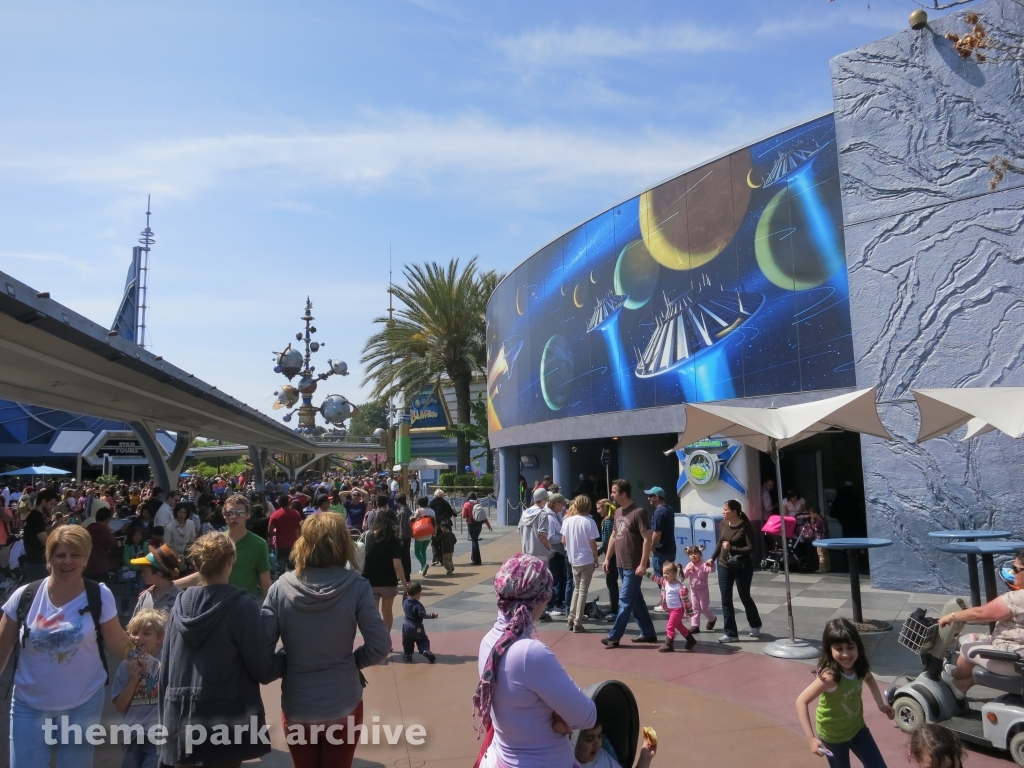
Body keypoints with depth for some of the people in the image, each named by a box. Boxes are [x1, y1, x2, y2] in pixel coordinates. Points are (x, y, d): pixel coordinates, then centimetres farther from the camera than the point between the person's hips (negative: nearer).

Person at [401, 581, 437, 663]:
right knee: (422, 640, 8)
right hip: (417, 627, -4)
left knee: (407, 641, 20)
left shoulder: (405, 602, -1)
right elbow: (423, 614, -26)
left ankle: (407, 655, 18)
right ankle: (425, 650, -13)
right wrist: (433, 615, -21)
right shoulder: (418, 605, -19)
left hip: (406, 626, 4)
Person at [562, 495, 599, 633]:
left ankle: (571, 618, 22)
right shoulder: (589, 521, -14)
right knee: (583, 591, 4)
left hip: (573, 560, 4)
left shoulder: (567, 520, -2)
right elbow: (593, 543, -11)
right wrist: (596, 559, 2)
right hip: (586, 560, -4)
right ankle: (577, 623, 6)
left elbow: (563, 540, 5)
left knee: (576, 588, 21)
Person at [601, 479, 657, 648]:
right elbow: (614, 536, 19)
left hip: (634, 566, -8)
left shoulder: (639, 512, -15)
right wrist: (608, 558, 15)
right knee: (636, 600, 15)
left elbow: (647, 539, -17)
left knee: (625, 601, -2)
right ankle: (648, 633, 25)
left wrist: (643, 564, -20)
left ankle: (614, 636, 3)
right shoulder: (618, 512, 10)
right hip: (621, 565, 8)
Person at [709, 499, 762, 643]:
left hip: (742, 567, -5)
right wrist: (712, 558, 11)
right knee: (726, 599, 3)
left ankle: (755, 626, 37)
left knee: (745, 597, 11)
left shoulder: (745, 526, -17)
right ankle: (731, 633, 13)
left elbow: (751, 548, -19)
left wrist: (732, 548, -22)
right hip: (724, 566, 5)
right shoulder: (724, 523, -1)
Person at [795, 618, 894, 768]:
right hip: (833, 736, -6)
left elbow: (869, 678, 11)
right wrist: (811, 738, -39)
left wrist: (880, 704, 2)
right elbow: (801, 702, -36)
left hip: (857, 728, 6)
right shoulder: (830, 676, -36)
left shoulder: (859, 667, -16)